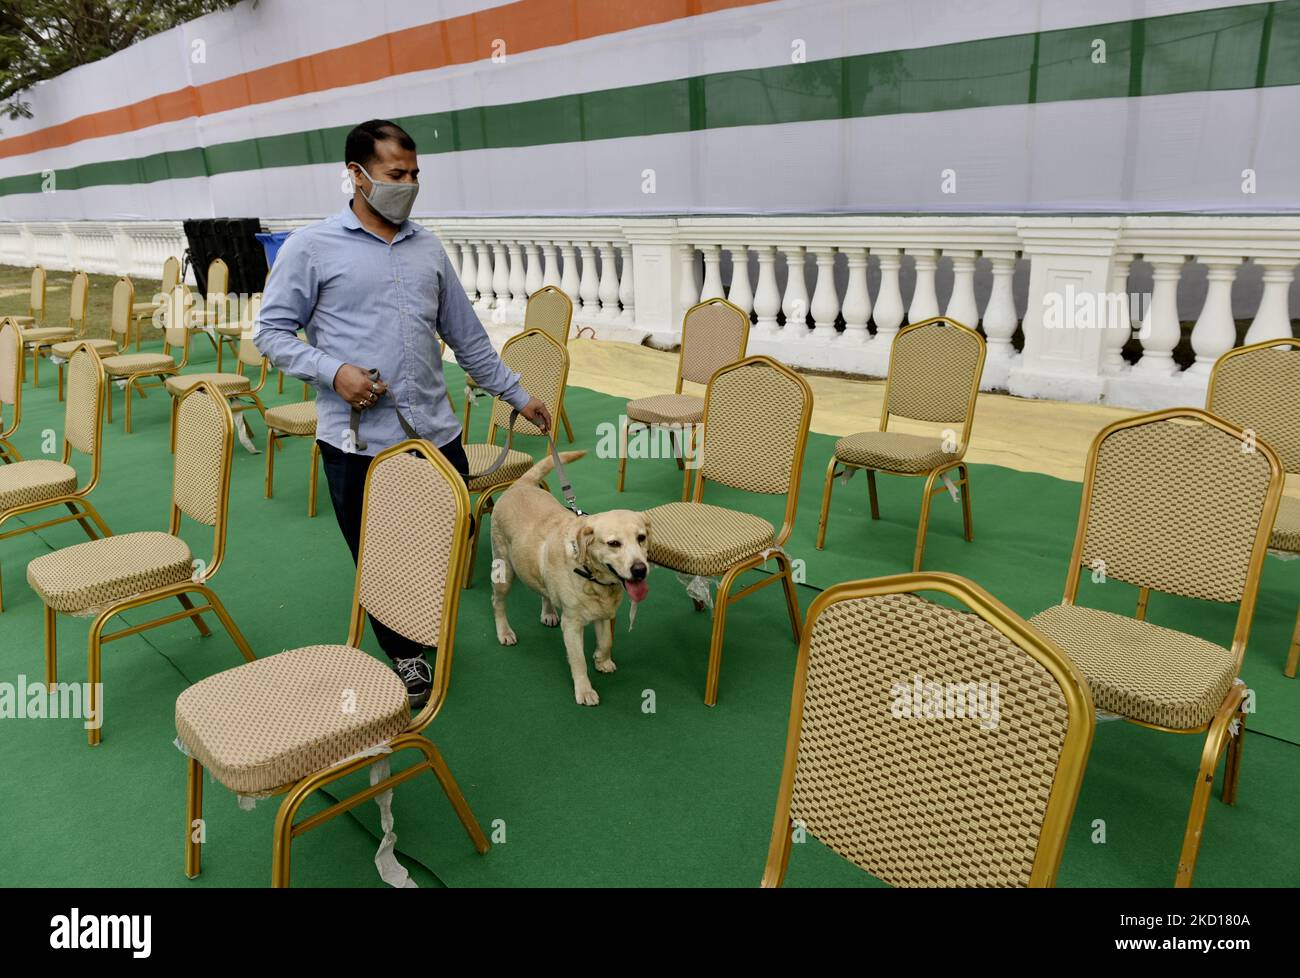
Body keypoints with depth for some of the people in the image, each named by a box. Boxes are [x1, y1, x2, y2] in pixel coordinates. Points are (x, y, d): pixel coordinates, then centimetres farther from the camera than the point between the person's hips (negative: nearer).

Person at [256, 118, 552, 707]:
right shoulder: (311, 247, 0)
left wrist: (517, 395, 18)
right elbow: (272, 332, 1)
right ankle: (406, 657, 31)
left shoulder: (428, 248, 13)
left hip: (435, 433, 4)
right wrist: (333, 371, -15)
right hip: (357, 442, -4)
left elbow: (467, 335, 18)